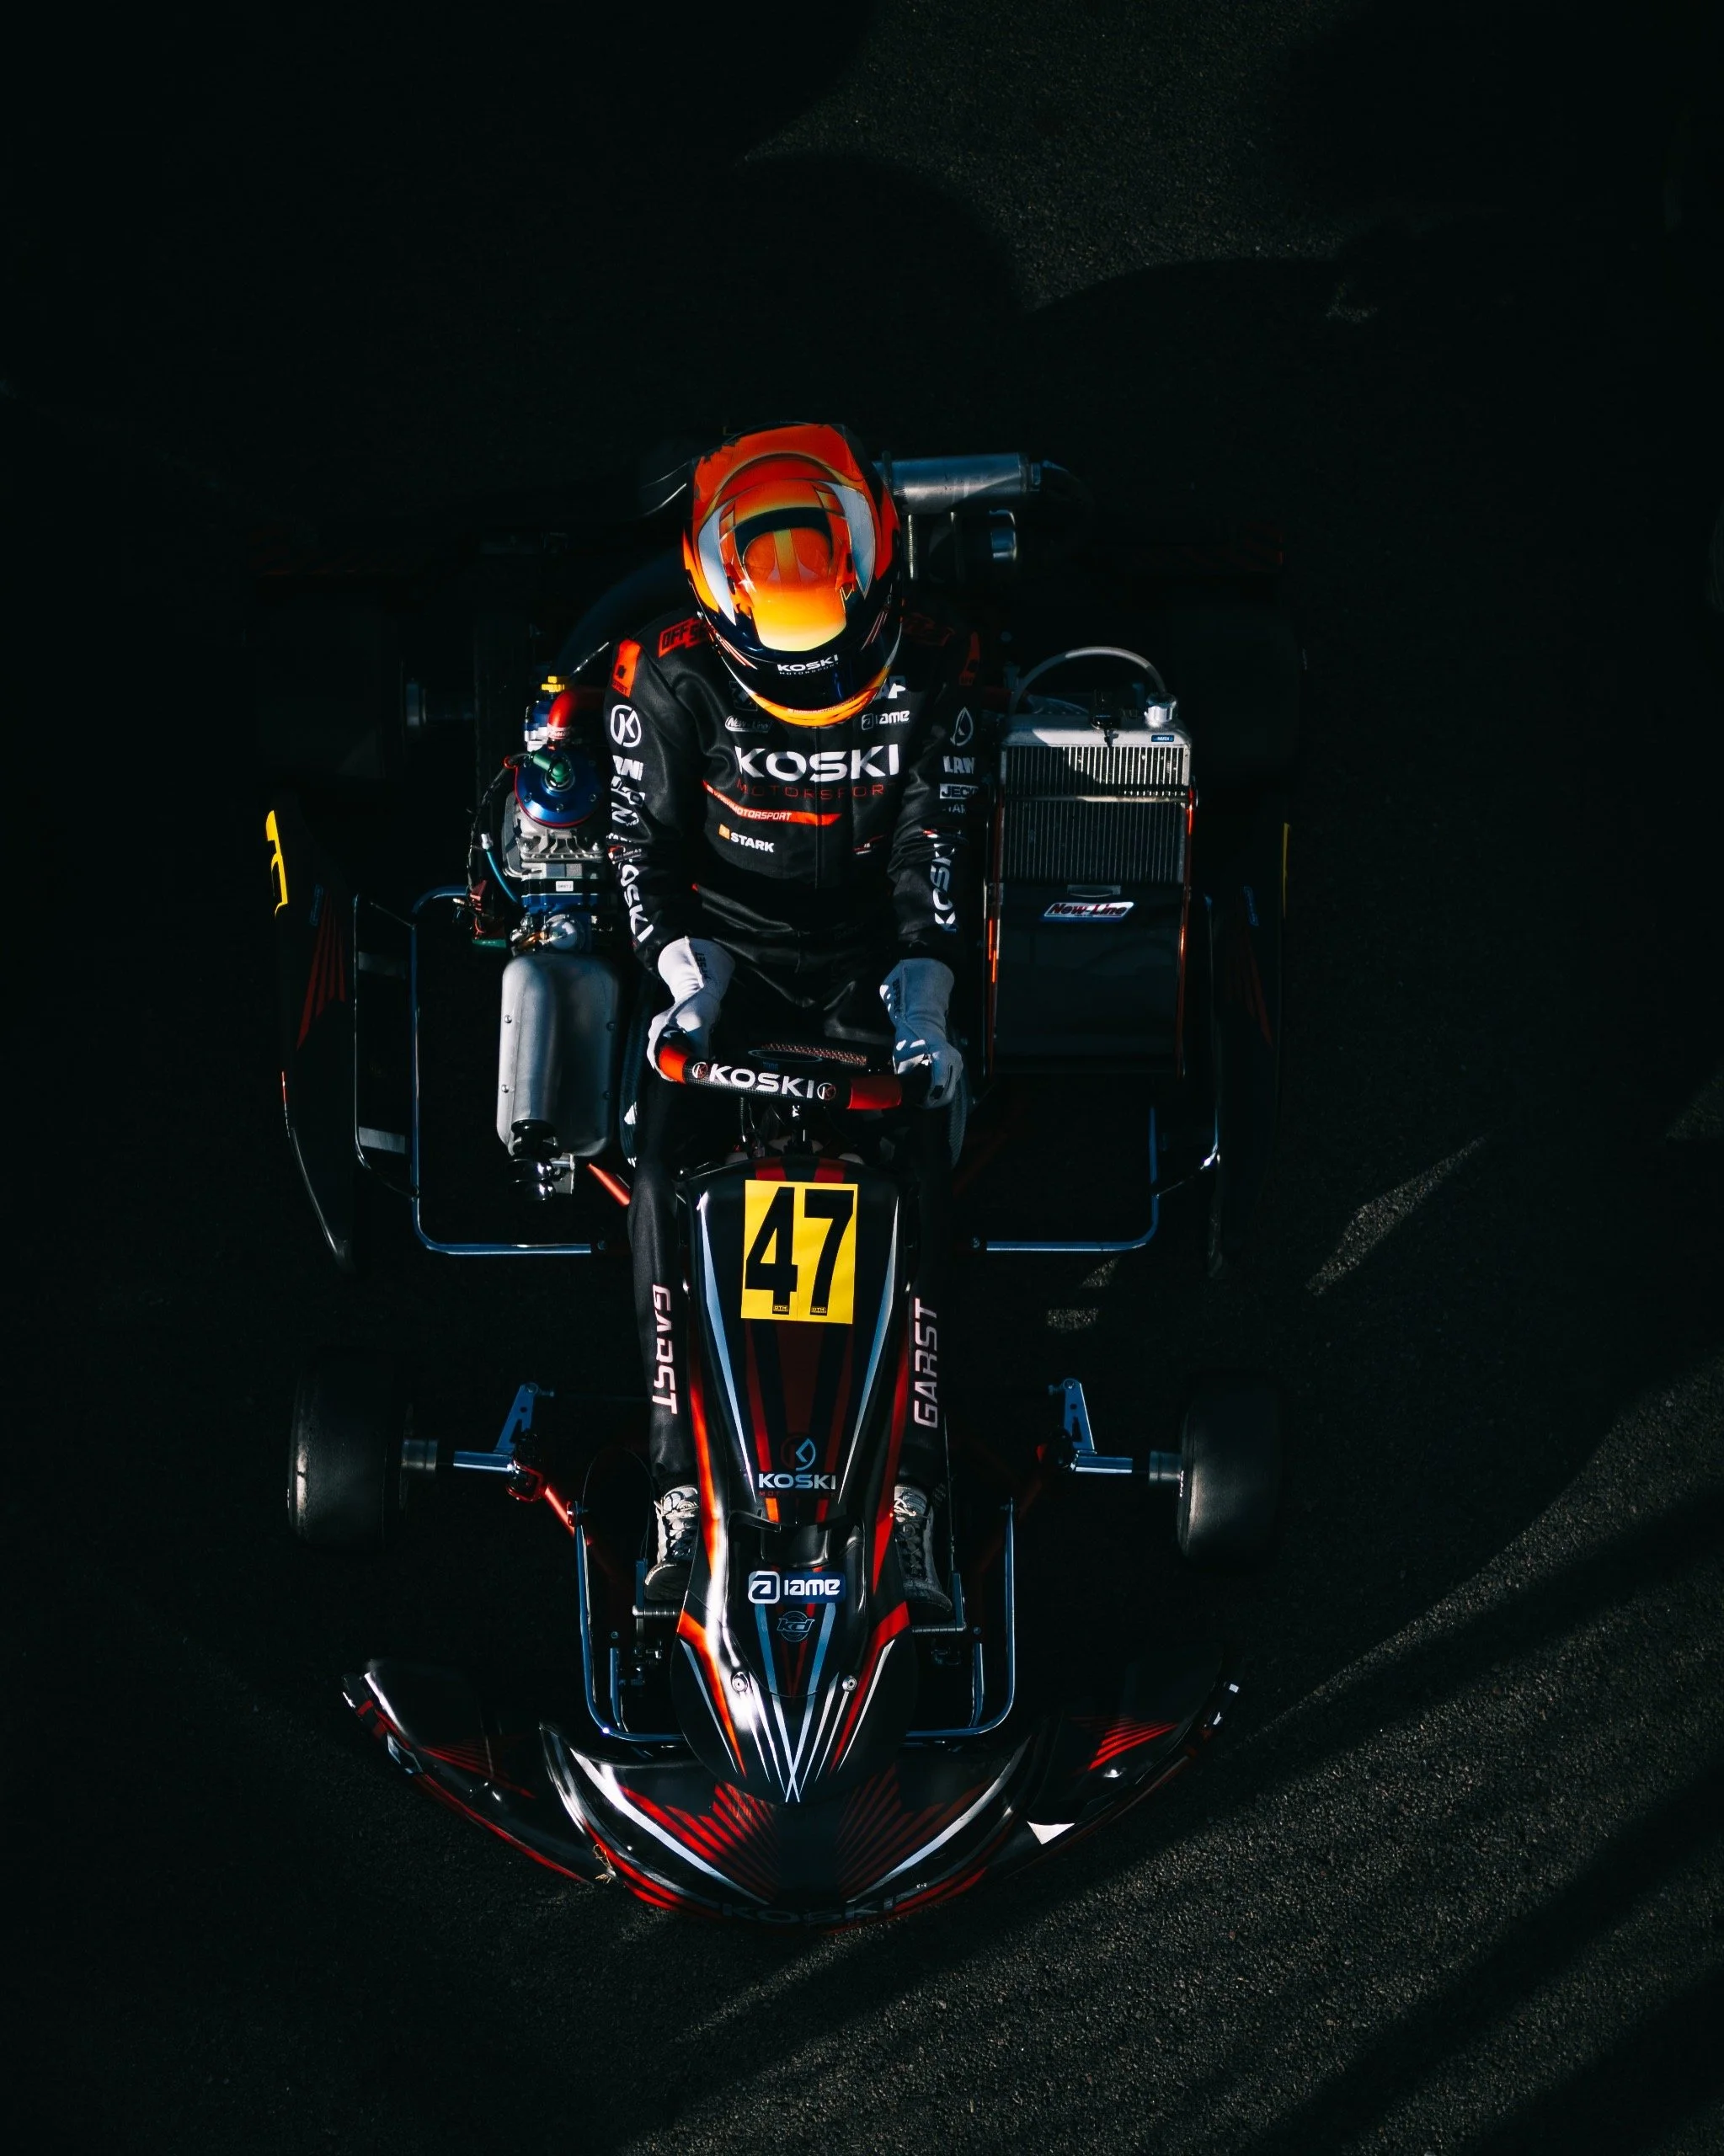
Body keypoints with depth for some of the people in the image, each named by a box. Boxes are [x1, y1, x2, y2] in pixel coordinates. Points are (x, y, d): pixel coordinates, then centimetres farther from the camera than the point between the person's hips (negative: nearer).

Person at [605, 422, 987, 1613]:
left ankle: (913, 1502, -21)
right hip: (727, 959, 0)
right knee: (665, 1179, -25)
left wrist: (923, 998, -16)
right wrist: (689, 978, -18)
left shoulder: (928, 669, -6)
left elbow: (937, 845, -4)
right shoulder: (675, 677, -9)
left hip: (872, 972, 0)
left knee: (923, 1190, -23)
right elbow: (645, 843, -3)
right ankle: (680, 1500, -23)